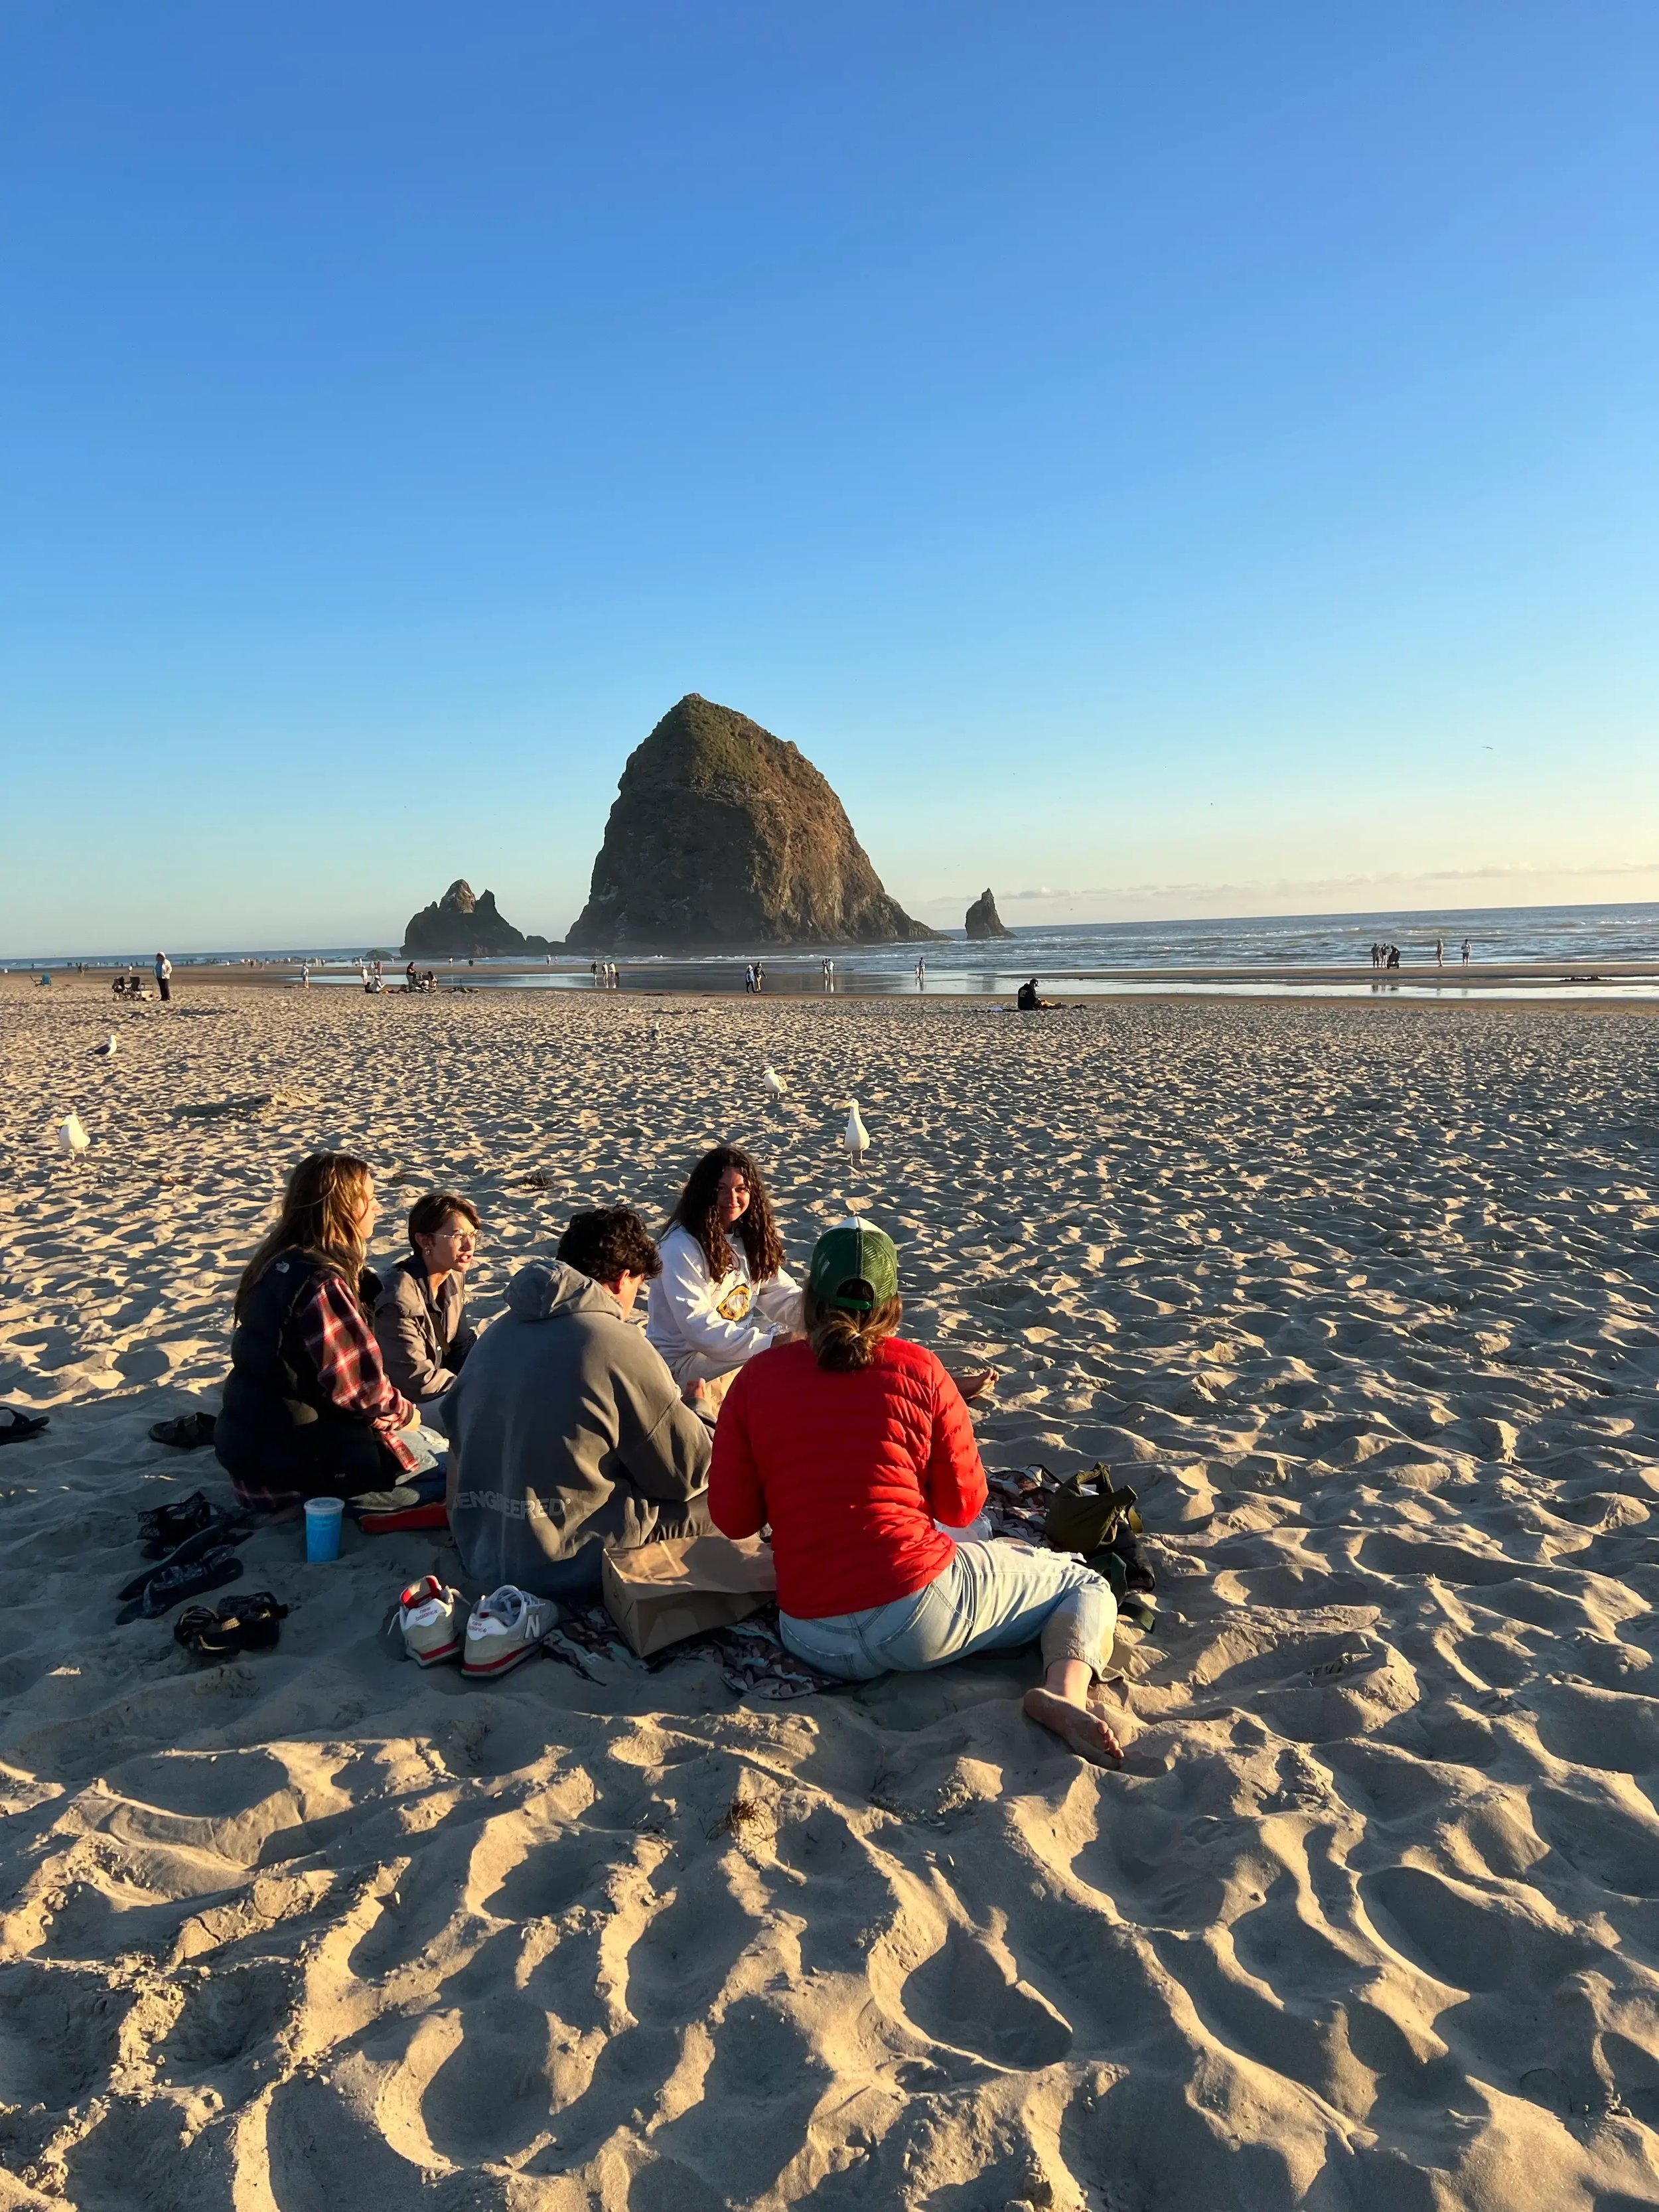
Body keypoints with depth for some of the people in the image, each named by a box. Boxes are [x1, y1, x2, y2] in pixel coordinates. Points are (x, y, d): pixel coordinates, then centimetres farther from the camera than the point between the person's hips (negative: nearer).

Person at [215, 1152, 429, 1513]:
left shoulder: (280, 1262, 4)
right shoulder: (321, 1283, -25)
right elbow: (357, 1387, -22)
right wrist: (403, 1413, -5)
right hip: (282, 1460, -9)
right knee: (421, 1451, 2)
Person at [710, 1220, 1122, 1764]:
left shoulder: (755, 1378, -2)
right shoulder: (919, 1370, -7)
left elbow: (732, 1519, 1)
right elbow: (963, 1506, 0)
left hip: (813, 1641, 5)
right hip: (920, 1611, -4)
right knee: (1085, 1585, 15)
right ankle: (1065, 1690, -12)